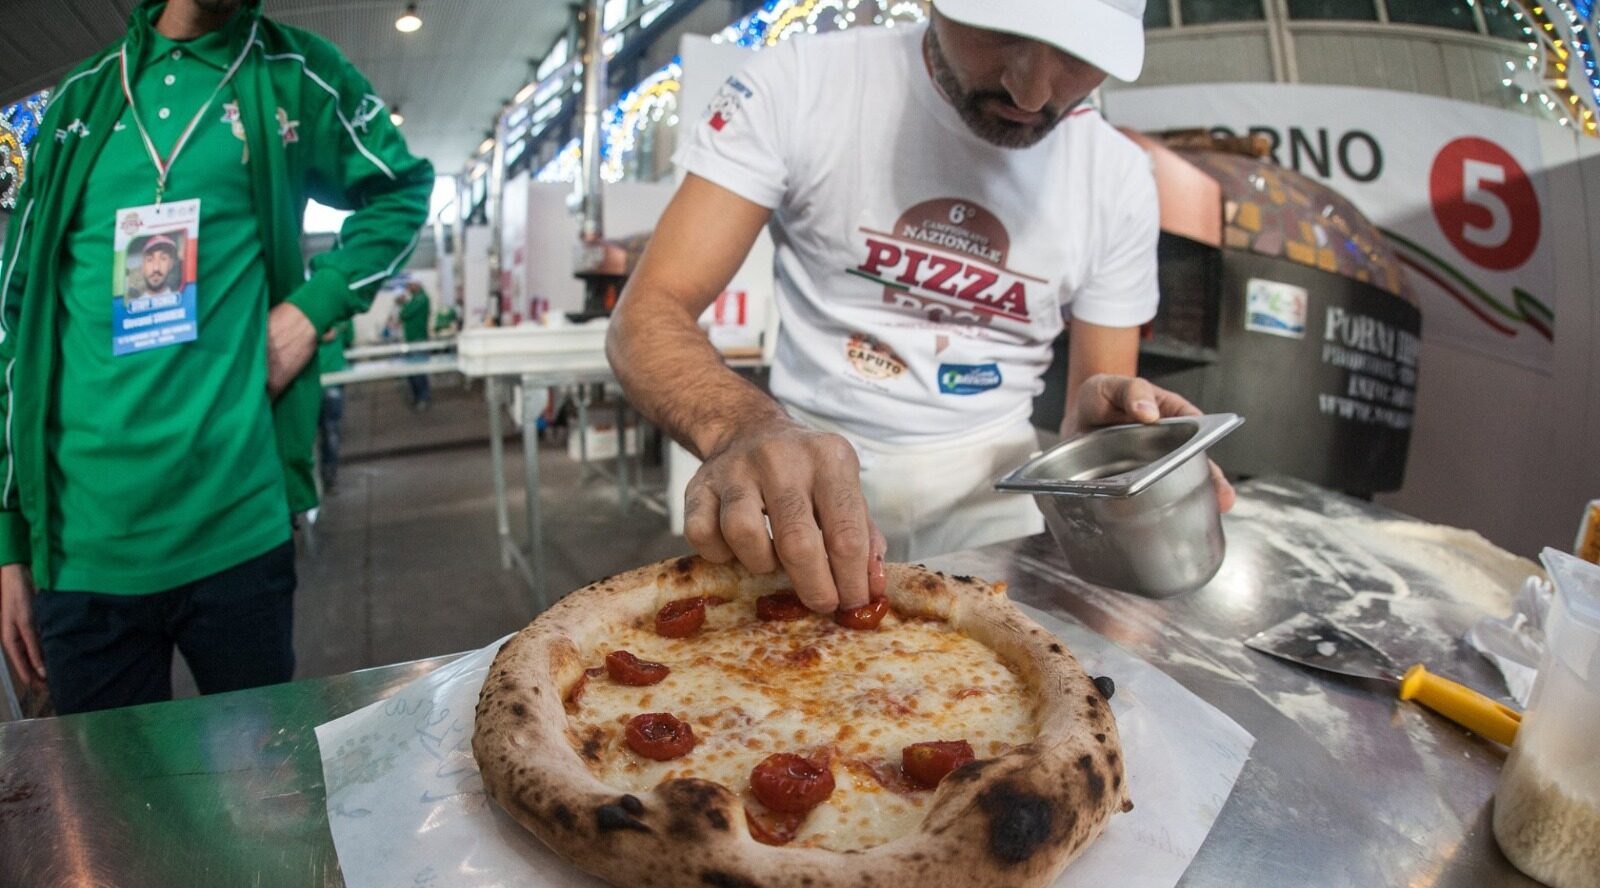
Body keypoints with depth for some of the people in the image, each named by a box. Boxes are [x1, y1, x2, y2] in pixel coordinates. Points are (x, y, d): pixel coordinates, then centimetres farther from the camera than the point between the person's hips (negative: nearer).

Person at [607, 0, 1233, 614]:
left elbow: (1102, 400, 6)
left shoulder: (1122, 182, -1)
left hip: (990, 476, 3)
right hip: (806, 468, -2)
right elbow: (648, 312, -15)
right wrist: (745, 429, -37)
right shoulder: (800, 81, -9)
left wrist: (1094, 428, -20)